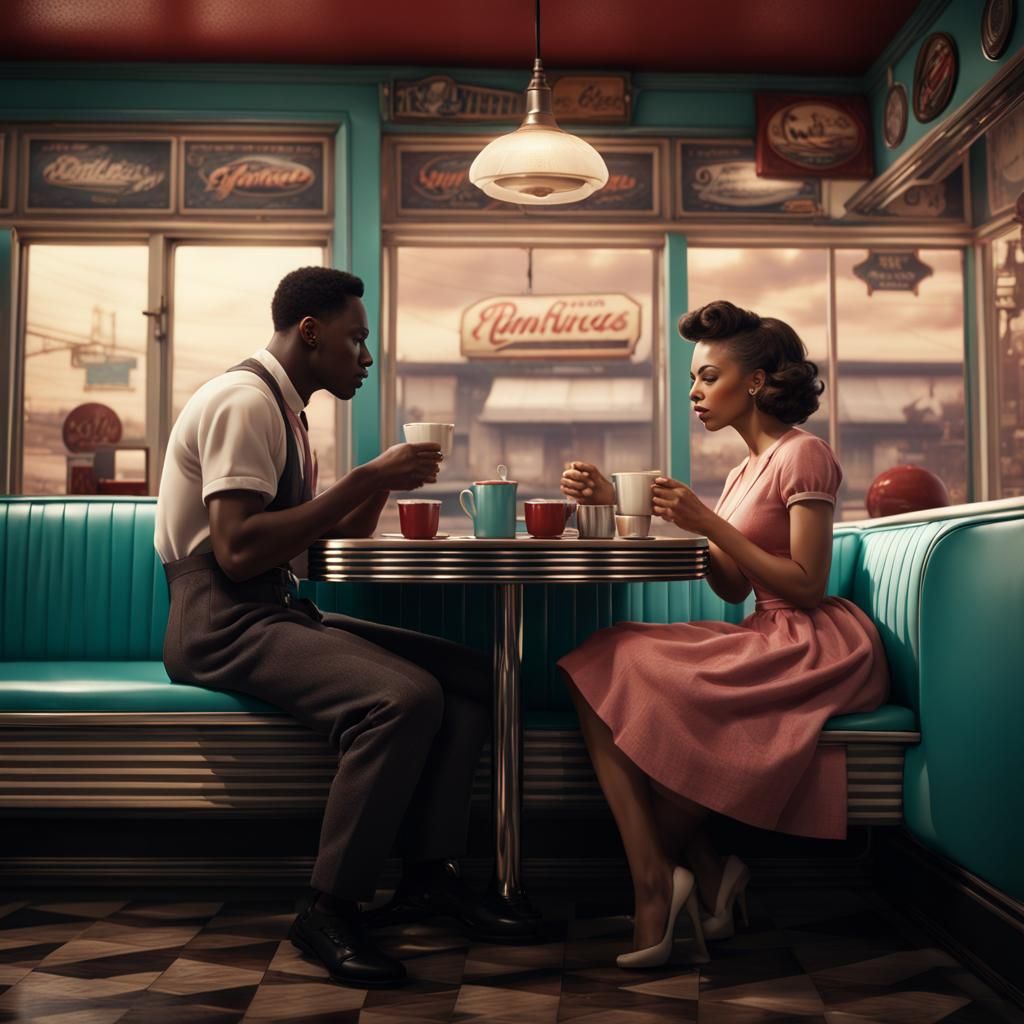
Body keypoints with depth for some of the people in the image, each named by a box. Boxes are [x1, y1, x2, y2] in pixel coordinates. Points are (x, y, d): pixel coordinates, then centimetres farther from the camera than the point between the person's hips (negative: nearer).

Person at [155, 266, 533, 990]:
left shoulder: (285, 411, 17)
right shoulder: (245, 401, -12)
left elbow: (336, 541, 18)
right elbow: (236, 552, -24)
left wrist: (384, 479, 1)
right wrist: (363, 481, -20)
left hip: (279, 612, 9)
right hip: (222, 623, -9)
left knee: (466, 675, -3)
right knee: (405, 697, -30)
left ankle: (430, 875, -3)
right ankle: (332, 910, -15)